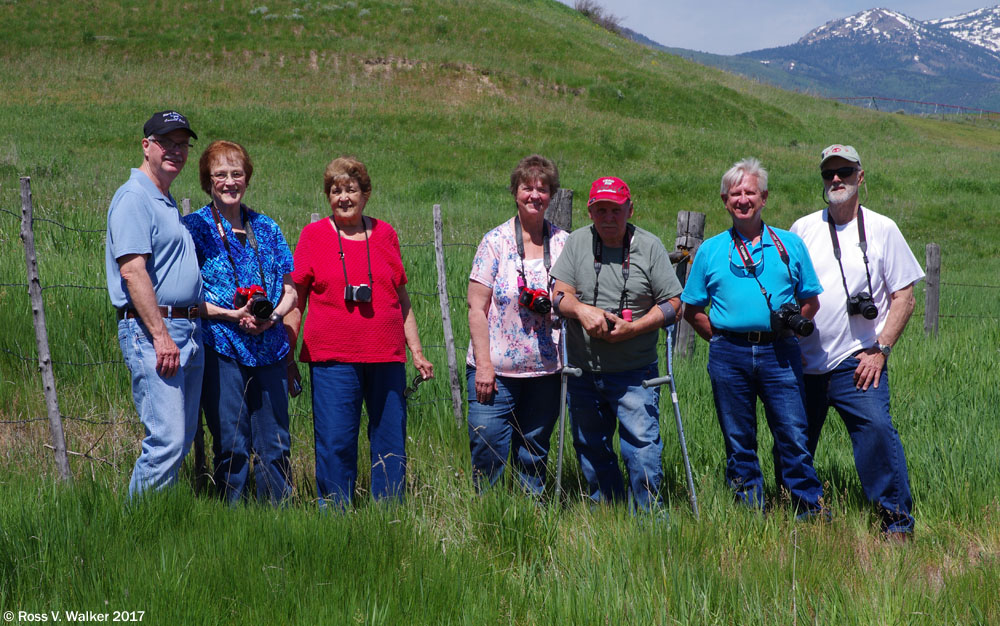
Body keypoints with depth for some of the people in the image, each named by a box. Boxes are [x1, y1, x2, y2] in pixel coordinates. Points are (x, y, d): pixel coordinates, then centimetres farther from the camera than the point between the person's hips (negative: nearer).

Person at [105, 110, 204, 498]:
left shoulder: (168, 204, 22)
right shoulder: (133, 198, -8)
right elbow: (132, 271, -18)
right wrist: (160, 336, -23)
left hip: (189, 333, 10)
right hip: (152, 331, -10)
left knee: (181, 440, 9)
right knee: (166, 442, -14)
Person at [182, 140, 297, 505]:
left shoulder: (266, 228, 14)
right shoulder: (194, 227, 2)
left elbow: (290, 290, 15)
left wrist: (272, 317, -6)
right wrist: (233, 315, -15)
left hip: (268, 348, 4)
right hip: (219, 348, -4)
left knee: (276, 445, 4)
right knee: (232, 447, -3)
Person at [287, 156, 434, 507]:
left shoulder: (385, 234, 12)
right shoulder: (313, 235, 6)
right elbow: (295, 300, 7)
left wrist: (417, 352, 14)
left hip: (387, 358, 3)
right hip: (332, 359, -2)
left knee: (391, 440, 5)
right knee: (335, 442, -4)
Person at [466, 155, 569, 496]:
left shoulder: (564, 243, 5)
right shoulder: (496, 241, -2)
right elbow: (477, 306, -5)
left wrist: (555, 305, -8)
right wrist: (483, 364, -10)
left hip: (546, 369, 2)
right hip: (496, 368, -2)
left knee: (534, 452, 9)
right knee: (488, 448, -4)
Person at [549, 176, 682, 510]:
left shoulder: (649, 246, -1)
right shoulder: (577, 242, 3)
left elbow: (673, 304, -3)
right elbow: (560, 294, -2)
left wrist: (633, 328, -17)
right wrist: (582, 310, -24)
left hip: (634, 374, -3)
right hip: (583, 371, 3)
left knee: (642, 444, -11)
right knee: (591, 448, 12)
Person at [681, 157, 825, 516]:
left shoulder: (790, 245, 10)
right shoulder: (710, 251, 10)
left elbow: (811, 300, 15)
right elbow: (691, 310, 13)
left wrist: (795, 319, -3)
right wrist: (721, 337, 3)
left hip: (778, 353, -1)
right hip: (729, 355, 1)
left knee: (793, 436, -5)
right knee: (738, 441, 6)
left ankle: (811, 511, 2)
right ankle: (750, 513, 14)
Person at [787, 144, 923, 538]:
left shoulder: (882, 229, 4)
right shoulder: (802, 229, 10)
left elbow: (904, 296, 3)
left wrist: (880, 350, -7)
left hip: (856, 360, -3)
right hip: (804, 363, 3)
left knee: (876, 428, -21)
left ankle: (897, 519, -12)